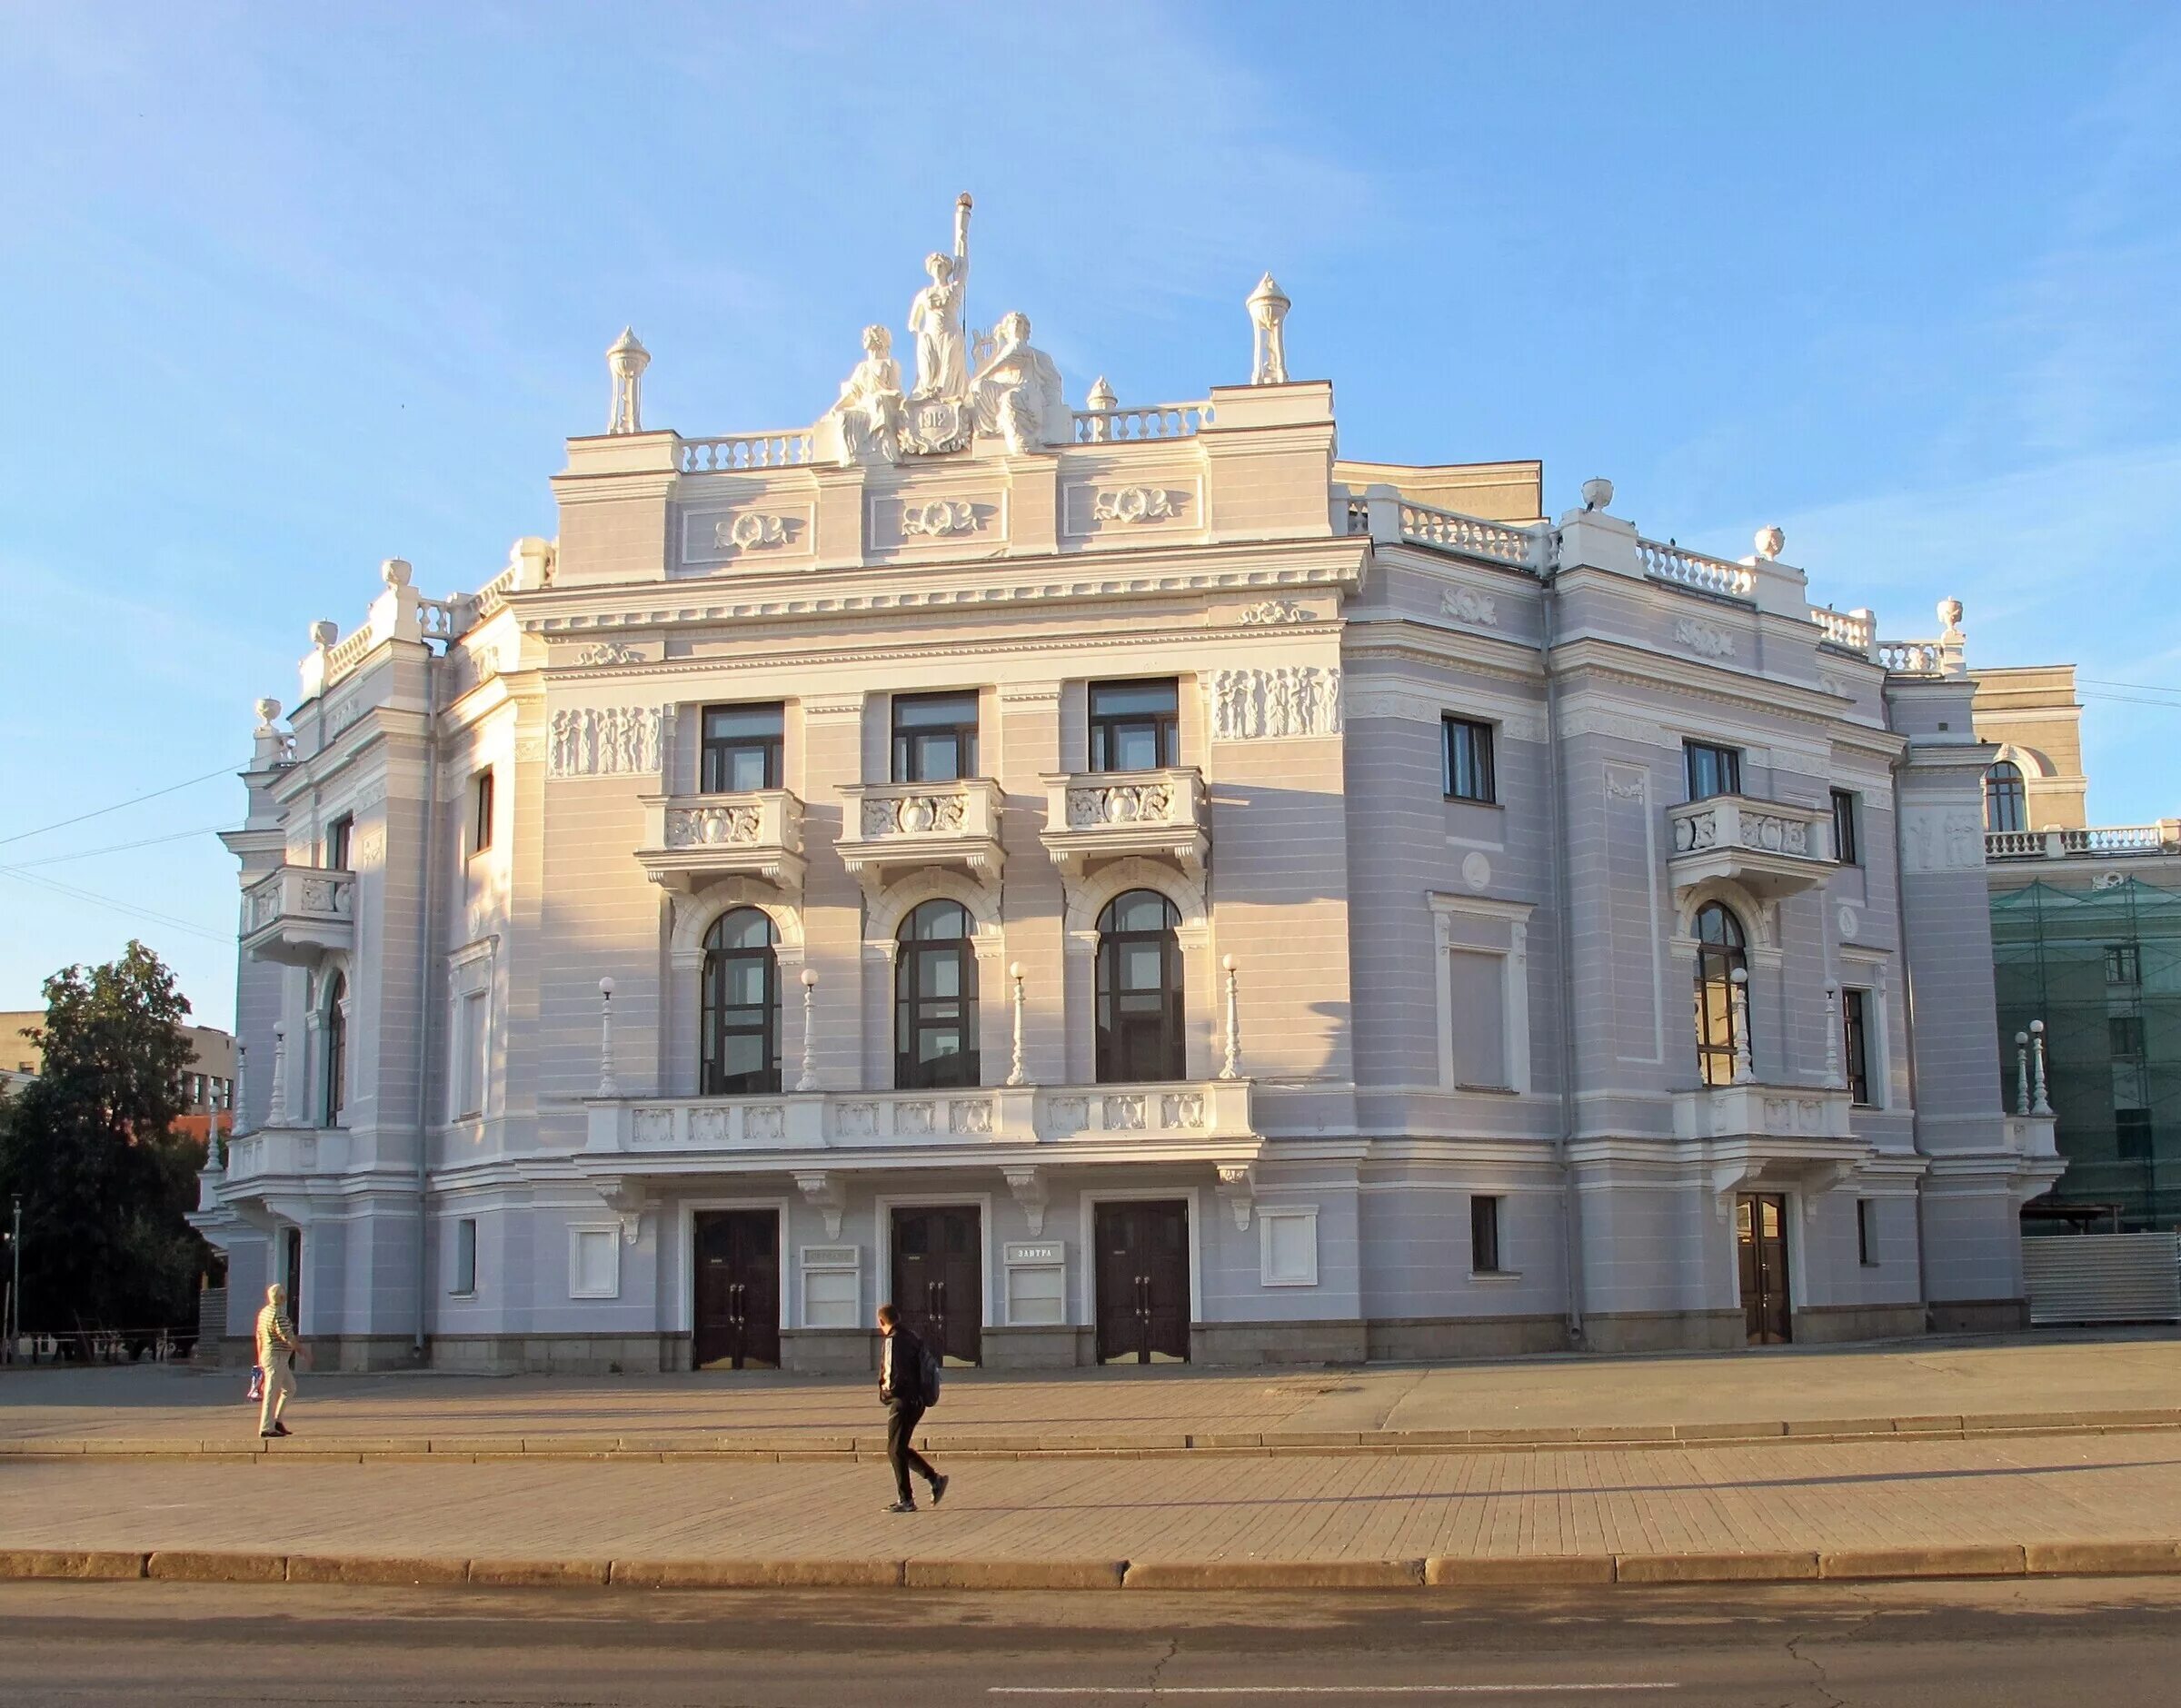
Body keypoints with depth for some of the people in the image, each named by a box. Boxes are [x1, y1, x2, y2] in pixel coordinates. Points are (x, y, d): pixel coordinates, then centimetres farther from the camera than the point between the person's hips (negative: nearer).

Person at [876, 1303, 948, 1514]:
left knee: (895, 1450, -1)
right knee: (901, 1448, 18)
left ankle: (906, 1500, 1)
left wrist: (885, 1394, -4)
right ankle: (935, 1479, 13)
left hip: (902, 1401, -9)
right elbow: (922, 1369, 18)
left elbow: (894, 1374, -21)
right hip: (917, 1400, 9)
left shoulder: (891, 1341, -14)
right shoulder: (912, 1339, 13)